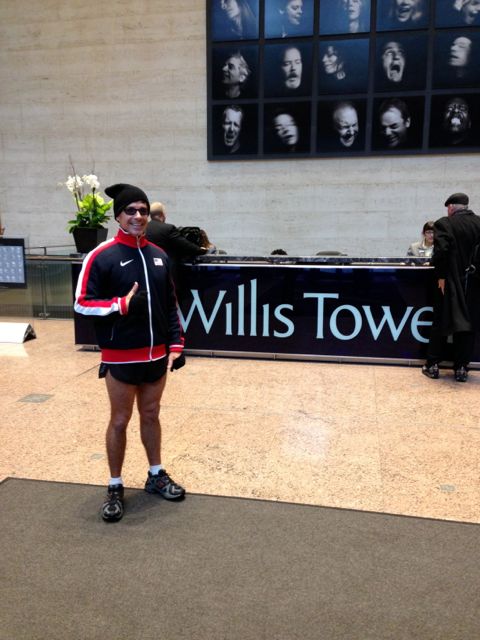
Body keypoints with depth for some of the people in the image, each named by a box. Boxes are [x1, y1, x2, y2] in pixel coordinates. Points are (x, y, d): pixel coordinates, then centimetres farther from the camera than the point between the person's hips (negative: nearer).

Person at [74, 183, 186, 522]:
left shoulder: (159, 255, 7)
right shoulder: (101, 256, -10)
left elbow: (171, 303, 12)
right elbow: (82, 303, -10)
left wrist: (175, 343, 6)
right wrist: (122, 304, -24)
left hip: (156, 354, 5)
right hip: (121, 356, -5)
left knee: (151, 414, 17)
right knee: (120, 420, 6)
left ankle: (156, 475, 34)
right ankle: (116, 487, 23)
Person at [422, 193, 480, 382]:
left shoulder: (444, 223, -9)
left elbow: (440, 251, -19)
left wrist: (440, 275, -12)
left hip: (450, 281, -3)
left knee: (441, 323, 7)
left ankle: (432, 365, 13)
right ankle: (461, 368, 11)